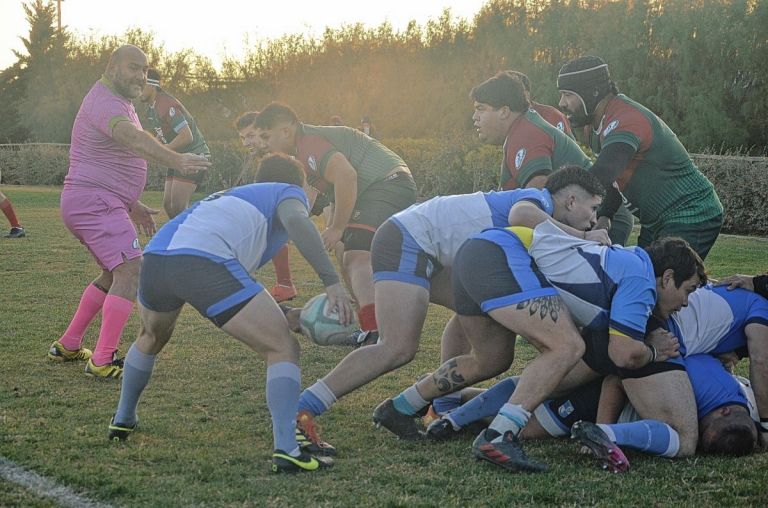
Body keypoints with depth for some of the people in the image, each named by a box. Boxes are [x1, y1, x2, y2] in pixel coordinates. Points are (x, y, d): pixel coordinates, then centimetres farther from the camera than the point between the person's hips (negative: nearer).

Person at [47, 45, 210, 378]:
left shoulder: (118, 102, 20)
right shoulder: (105, 102, -16)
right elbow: (132, 138, -37)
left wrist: (132, 205, 29)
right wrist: (175, 160, -52)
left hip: (90, 203, 11)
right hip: (94, 201, -11)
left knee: (113, 275, 22)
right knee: (131, 272, -20)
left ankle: (67, 346, 27)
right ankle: (102, 362, -24)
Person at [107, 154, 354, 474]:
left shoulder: (229, 195, 42)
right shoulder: (290, 193, 23)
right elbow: (295, 220, -4)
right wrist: (331, 281, -9)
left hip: (155, 256, 7)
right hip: (204, 263, -7)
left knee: (151, 338, 38)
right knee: (283, 349, 2)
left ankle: (122, 421, 49)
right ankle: (286, 450, -12)